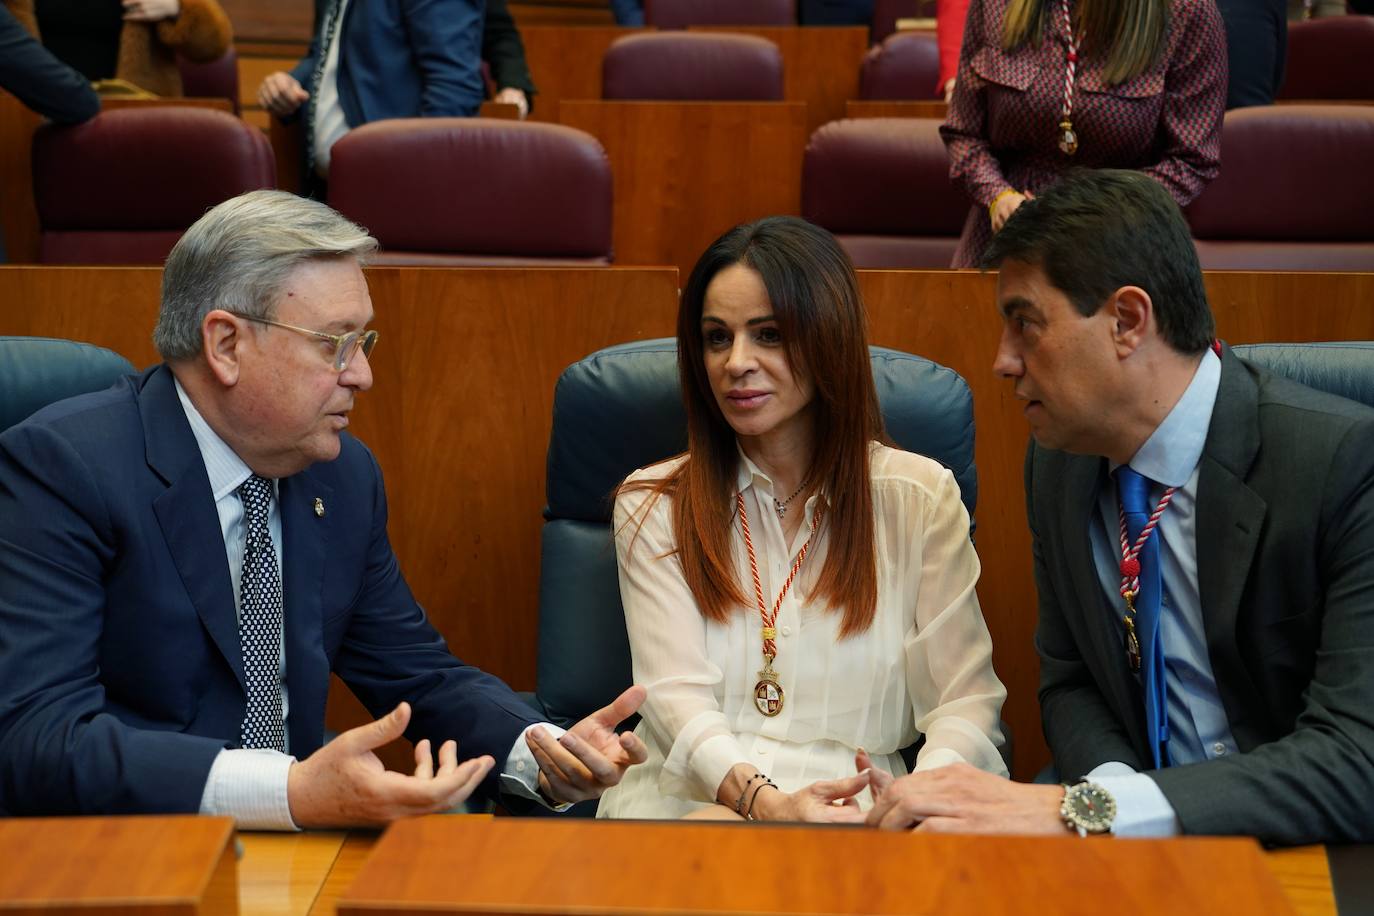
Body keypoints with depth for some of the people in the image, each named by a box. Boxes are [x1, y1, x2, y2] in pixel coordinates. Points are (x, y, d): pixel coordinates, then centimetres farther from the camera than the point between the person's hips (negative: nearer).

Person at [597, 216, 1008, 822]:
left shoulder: (918, 496, 9)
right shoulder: (653, 508, 9)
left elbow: (965, 698, 4)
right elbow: (675, 698, -3)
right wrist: (766, 801, -24)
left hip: (856, 805, 1)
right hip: (690, 800, -1)